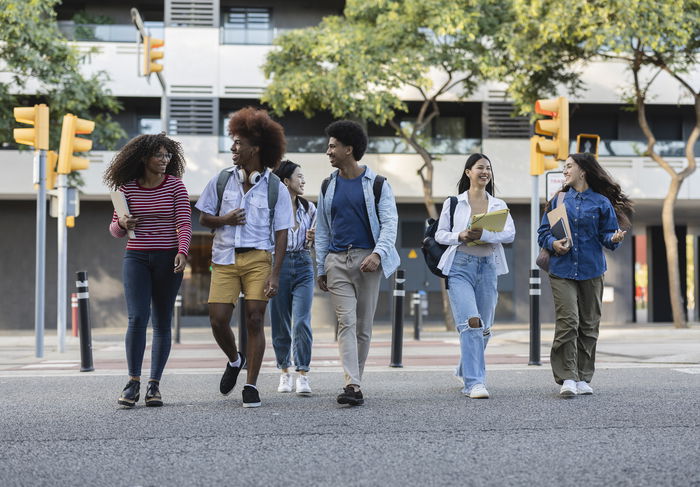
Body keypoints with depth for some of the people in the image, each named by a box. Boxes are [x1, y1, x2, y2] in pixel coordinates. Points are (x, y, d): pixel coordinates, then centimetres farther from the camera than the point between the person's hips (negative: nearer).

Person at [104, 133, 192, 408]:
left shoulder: (175, 185, -1)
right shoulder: (127, 187, 3)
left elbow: (184, 224, -7)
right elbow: (115, 231, 10)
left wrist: (182, 252, -24)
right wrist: (122, 224, -13)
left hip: (168, 260, 0)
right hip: (136, 258, 0)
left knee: (162, 323, 3)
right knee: (137, 318, -14)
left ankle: (154, 385, 10)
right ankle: (133, 383, -5)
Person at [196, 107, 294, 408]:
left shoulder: (275, 188, 1)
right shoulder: (221, 181, 8)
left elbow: (281, 236, -1)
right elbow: (203, 218, 14)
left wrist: (275, 275, -9)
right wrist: (224, 220, -9)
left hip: (258, 258, -2)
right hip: (225, 259, 2)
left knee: (254, 320, -5)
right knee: (218, 320, -5)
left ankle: (251, 386, 5)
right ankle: (234, 360, 26)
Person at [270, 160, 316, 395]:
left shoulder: (308, 207, 11)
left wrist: (313, 239, 0)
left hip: (303, 264, 2)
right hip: (279, 264, -2)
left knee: (302, 321, -9)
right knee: (280, 323, 4)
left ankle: (302, 376, -7)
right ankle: (284, 373, 19)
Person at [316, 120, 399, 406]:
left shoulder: (377, 184, 3)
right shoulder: (328, 186, 13)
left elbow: (389, 222, -3)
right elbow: (321, 229, 16)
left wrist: (378, 254, -18)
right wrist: (320, 269, 11)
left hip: (367, 259, -2)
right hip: (337, 260, 2)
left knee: (363, 326, 3)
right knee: (346, 322, -11)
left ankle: (356, 380, 14)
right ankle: (352, 386, -20)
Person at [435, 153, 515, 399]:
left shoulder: (499, 205, 12)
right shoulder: (453, 203, 6)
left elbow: (510, 234, -2)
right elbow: (440, 234, 6)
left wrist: (483, 235, -18)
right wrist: (460, 236, -14)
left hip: (488, 267, 4)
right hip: (460, 266, -4)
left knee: (484, 328, 9)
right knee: (471, 323, -17)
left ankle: (466, 373, 29)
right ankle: (475, 382, -17)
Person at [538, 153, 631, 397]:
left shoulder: (601, 202, 5)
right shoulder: (559, 200, 11)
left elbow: (607, 234, 5)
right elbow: (543, 232, 12)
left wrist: (614, 238, -17)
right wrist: (553, 244, -9)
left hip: (591, 271, 0)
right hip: (562, 269, 0)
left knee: (589, 324, 4)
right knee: (567, 321, -13)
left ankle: (583, 378, 14)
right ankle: (567, 378, -12)